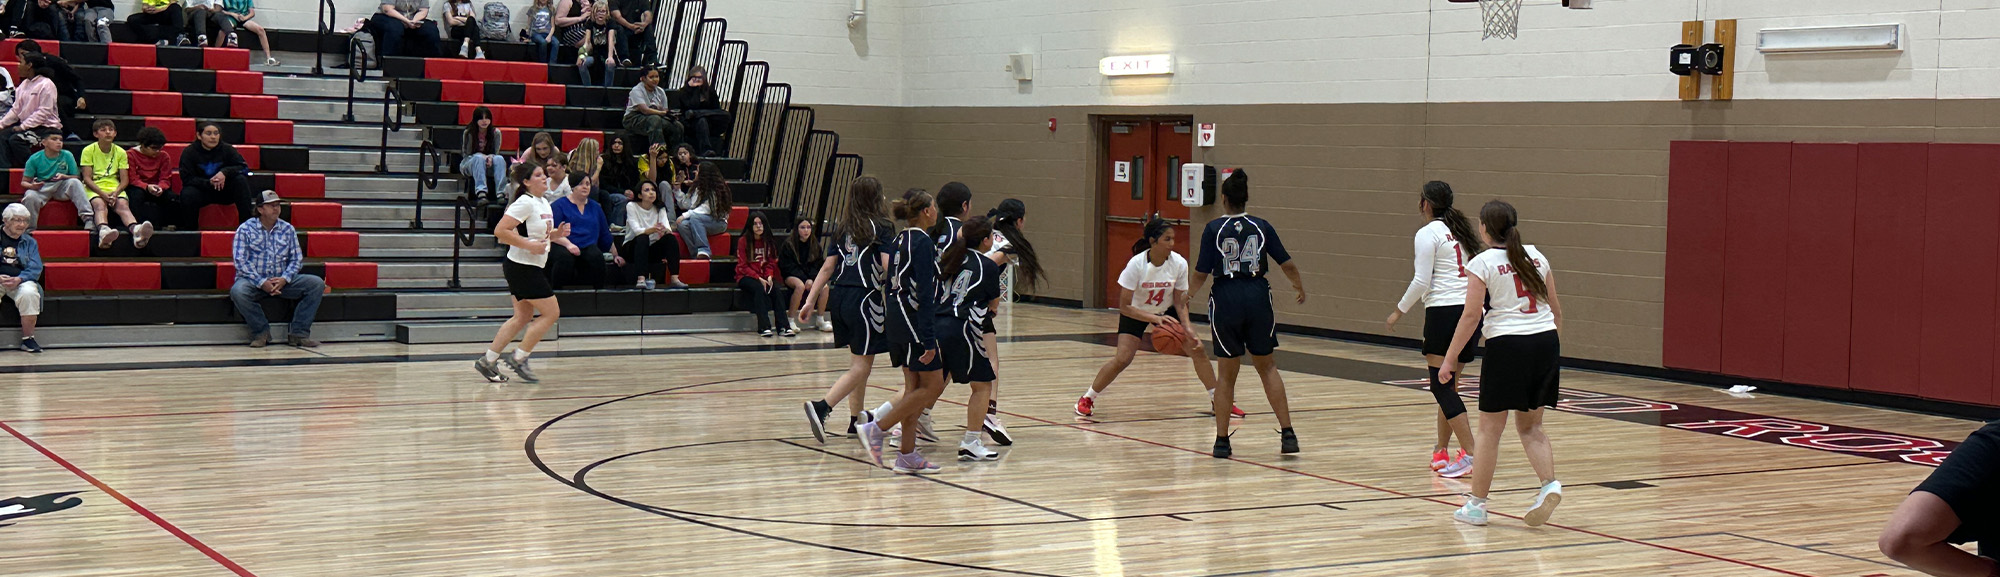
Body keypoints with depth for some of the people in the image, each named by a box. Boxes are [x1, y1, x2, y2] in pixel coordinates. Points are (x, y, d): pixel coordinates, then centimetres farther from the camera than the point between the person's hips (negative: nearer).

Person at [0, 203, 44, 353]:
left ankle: (27, 339, -20)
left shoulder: (29, 242, 13)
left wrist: (18, 279, -15)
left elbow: (35, 268, 4)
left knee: (29, 293, -32)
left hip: (22, 280, 1)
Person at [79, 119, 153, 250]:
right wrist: (102, 193, -19)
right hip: (94, 189, -2)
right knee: (100, 204, -34)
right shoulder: (89, 150, 4)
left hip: (115, 189, 2)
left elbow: (124, 179, 6)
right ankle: (103, 231, -66)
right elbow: (87, 178, -3)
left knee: (123, 205, -29)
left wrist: (116, 193, -16)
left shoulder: (120, 152, 11)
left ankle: (136, 230, -61)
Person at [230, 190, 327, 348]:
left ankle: (298, 333, -15)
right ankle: (261, 332, -16)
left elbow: (296, 259, 7)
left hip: (282, 281, 3)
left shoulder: (288, 229, 10)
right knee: (238, 291, -37)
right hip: (253, 280, -3)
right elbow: (240, 261, -9)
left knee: (317, 284, -17)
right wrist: (261, 283, -20)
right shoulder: (245, 229, -1)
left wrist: (285, 279, -13)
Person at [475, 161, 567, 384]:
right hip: (522, 267, -10)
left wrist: (556, 234, 4)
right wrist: (529, 245, -24)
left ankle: (487, 361, 16)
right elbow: (500, 231, -23)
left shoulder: (543, 203, 12)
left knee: (523, 317, 12)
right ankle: (518, 359, 1)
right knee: (551, 313, -6)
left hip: (531, 268, 10)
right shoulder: (525, 203, -17)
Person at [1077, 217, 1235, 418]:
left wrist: (1188, 328, -26)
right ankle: (1087, 398, 4)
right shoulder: (1136, 264, -30)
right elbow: (1124, 306, -27)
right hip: (1135, 313, -3)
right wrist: (1155, 319, -37)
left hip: (1166, 312, 3)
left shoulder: (1179, 263, -22)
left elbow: (1180, 303, -11)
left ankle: (1218, 401, 7)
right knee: (1122, 359, -17)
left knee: (1197, 348, -8)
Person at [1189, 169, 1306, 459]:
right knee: (1267, 367, 13)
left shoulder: (1213, 229, -3)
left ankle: (1222, 440, 11)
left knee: (1227, 373, 11)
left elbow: (1201, 274, -4)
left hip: (1225, 299, -1)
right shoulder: (1262, 227, 3)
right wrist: (1300, 287, 25)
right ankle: (1287, 433, 5)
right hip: (1257, 297, 1)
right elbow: (1287, 264, 5)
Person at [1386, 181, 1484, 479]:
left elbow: (1422, 281, -10)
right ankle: (1441, 451, 22)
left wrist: (1399, 311, 0)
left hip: (1444, 311, -8)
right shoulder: (1461, 231, 17)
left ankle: (1470, 452, -15)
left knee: (1441, 385, -6)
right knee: (1448, 384, 16)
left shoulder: (1428, 233, -5)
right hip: (1472, 311, 8)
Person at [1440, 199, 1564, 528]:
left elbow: (1471, 316, -10)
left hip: (1507, 344, -5)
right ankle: (1550, 484, -5)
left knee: (1489, 429, 6)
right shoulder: (1536, 257, 11)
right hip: (1546, 342, 5)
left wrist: (1450, 359, -5)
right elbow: (1556, 309, 15)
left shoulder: (1482, 264, -4)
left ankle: (1476, 504, 11)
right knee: (1530, 426, 16)